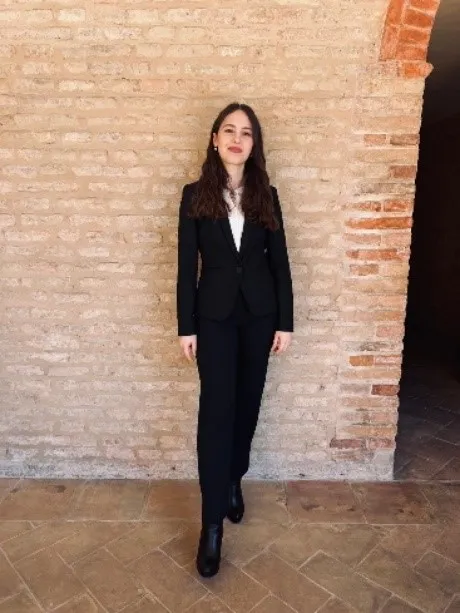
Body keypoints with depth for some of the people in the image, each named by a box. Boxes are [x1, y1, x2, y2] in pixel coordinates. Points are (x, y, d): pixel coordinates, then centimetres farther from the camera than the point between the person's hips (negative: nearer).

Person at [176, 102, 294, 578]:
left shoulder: (266, 196, 6)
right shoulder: (195, 195, 1)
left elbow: (279, 262, 4)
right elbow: (187, 265, -2)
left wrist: (285, 321, 1)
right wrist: (186, 326, -5)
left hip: (259, 312, 3)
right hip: (214, 314, -2)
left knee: (247, 403, 12)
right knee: (216, 410, -3)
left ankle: (233, 481, 36)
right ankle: (212, 521, 8)